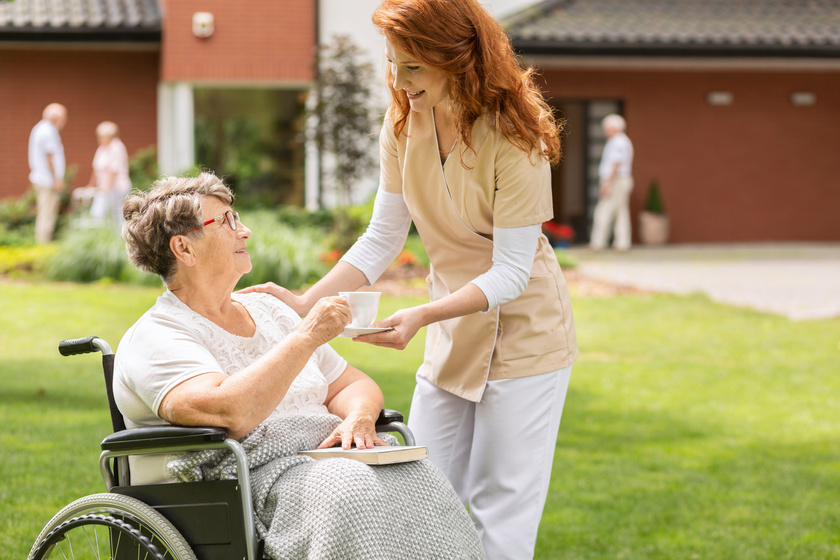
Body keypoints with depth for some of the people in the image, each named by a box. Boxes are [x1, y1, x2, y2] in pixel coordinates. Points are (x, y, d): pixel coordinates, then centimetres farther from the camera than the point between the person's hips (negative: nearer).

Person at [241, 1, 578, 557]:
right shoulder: (404, 122, -3)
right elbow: (382, 239, 2)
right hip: (450, 340, 6)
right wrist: (307, 303, -10)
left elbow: (511, 271, -22)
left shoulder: (513, 136, -22)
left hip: (522, 338, -6)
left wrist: (421, 317, -34)